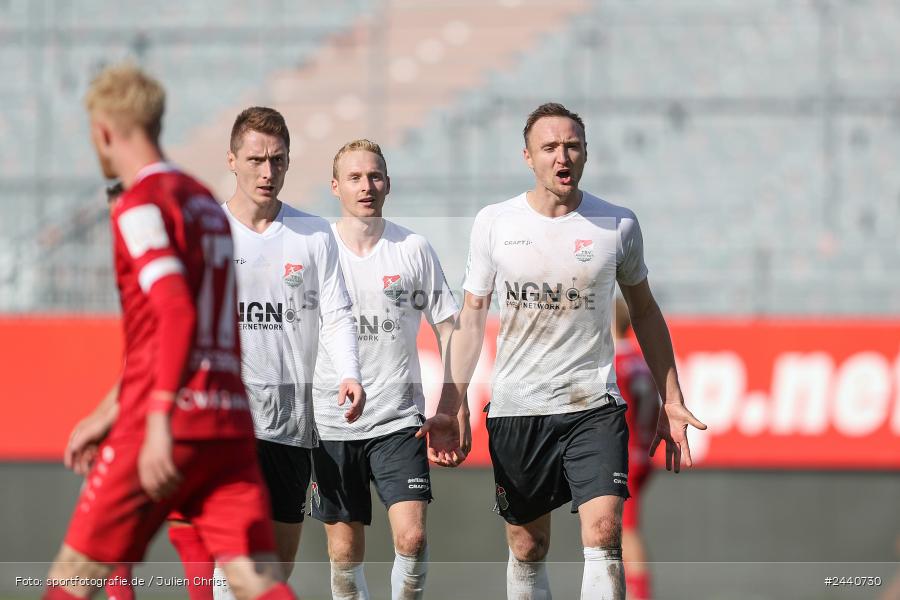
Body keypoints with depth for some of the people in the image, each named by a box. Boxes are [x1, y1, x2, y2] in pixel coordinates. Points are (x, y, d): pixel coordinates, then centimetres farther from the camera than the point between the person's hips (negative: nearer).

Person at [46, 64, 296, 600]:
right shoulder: (208, 204, 21)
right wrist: (109, 414, 34)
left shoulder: (142, 207, -5)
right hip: (230, 423, 7)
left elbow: (177, 314, -19)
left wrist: (159, 421, -25)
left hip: (170, 429, -7)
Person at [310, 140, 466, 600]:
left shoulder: (413, 249, 2)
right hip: (330, 421, 0)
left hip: (399, 420, 0)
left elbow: (447, 327, 7)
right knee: (344, 551, 4)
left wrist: (457, 406, 0)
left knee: (411, 536, -15)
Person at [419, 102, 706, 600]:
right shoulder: (494, 223, 1)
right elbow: (471, 317, 7)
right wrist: (448, 408, 0)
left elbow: (644, 311, 13)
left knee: (603, 531, -17)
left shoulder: (617, 225, 0)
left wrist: (671, 401, 10)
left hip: (594, 405, -1)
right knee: (527, 548, 7)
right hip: (515, 408, 1)